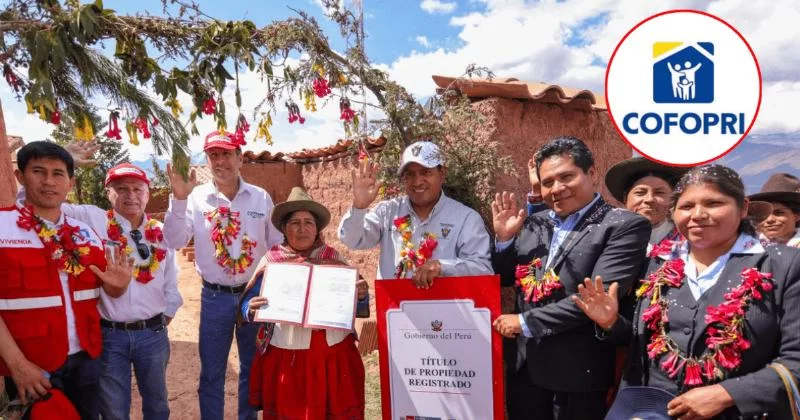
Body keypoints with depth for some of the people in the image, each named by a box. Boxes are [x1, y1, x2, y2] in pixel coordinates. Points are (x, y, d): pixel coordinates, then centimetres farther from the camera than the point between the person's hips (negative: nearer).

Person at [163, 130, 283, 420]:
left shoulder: (261, 198, 0)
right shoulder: (196, 197, -4)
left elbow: (277, 245, 4)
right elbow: (175, 240, -12)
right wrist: (179, 199, -23)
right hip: (214, 297, -1)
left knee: (253, 370, 16)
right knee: (211, 373, 11)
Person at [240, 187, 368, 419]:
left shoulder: (334, 258, 5)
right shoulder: (271, 261, 1)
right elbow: (248, 304, 1)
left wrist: (361, 294, -14)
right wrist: (252, 309, -20)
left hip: (333, 353, 1)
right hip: (285, 356, -1)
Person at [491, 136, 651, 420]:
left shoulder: (625, 226, -9)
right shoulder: (533, 224, 7)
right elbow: (503, 280, 14)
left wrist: (526, 322, -16)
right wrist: (504, 238, -4)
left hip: (577, 371, -5)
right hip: (523, 364, 5)